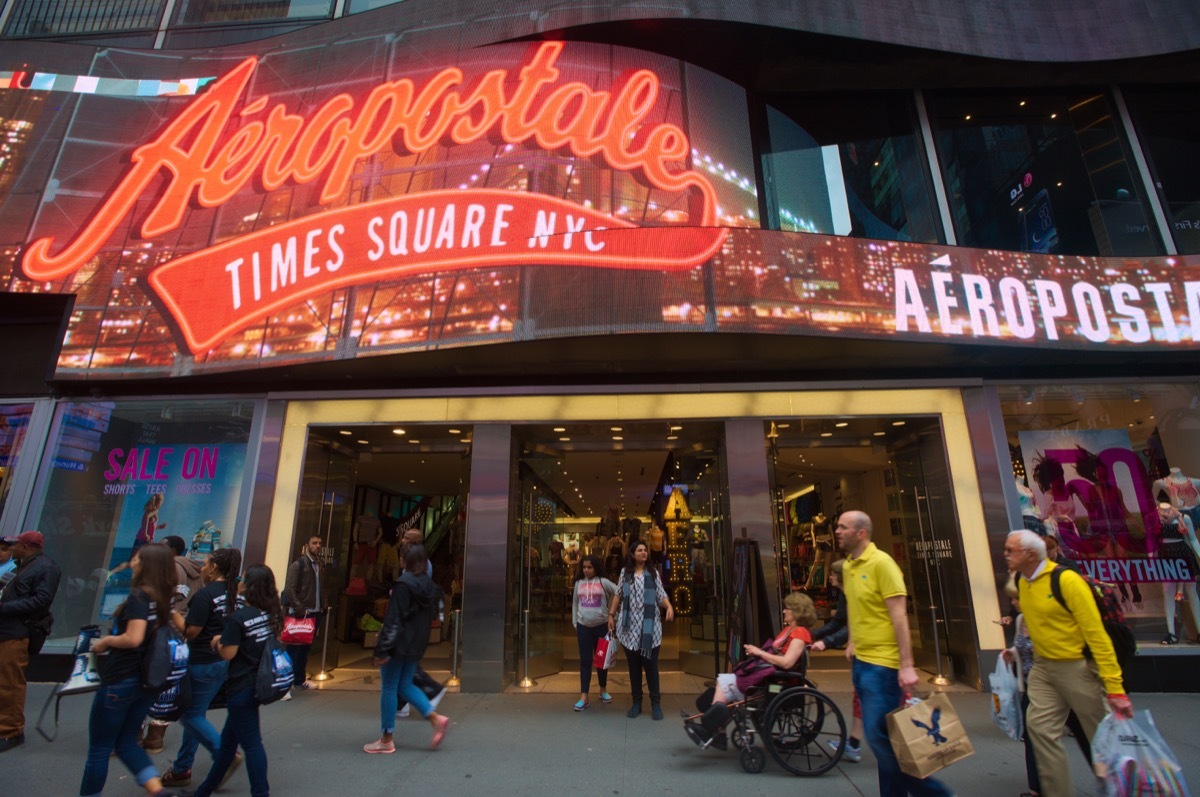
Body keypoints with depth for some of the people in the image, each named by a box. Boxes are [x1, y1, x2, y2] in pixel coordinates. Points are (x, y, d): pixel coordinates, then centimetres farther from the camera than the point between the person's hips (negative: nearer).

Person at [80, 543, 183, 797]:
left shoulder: (138, 596, -18)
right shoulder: (163, 598, 4)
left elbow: (133, 639, -25)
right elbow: (183, 628, 10)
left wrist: (105, 641, -9)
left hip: (121, 679, -7)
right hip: (147, 680, 8)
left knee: (99, 749, 10)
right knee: (126, 742, 17)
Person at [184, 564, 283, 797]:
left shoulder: (238, 618, -20)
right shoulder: (271, 614, 1)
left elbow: (228, 654, -18)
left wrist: (218, 642, 2)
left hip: (242, 688, -8)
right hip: (260, 683, 8)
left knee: (251, 743, 2)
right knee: (228, 739, 22)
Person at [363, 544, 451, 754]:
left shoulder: (403, 585, -17)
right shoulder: (431, 587, 4)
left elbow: (394, 619, -18)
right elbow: (431, 615, 12)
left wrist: (383, 649, -16)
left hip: (400, 644, -7)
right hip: (417, 645, 7)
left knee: (389, 688, 7)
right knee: (405, 685, 18)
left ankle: (387, 740, 17)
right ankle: (436, 718, 7)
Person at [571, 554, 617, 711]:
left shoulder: (603, 582, -7)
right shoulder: (579, 583, 3)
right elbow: (575, 603, 10)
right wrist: (575, 623, 9)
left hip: (601, 625, -1)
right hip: (583, 626, 2)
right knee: (585, 660, 4)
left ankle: (603, 690, 31)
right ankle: (584, 697, 9)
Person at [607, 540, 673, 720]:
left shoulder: (653, 573, 4)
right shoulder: (625, 572, 5)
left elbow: (661, 595, 0)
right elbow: (618, 595, 10)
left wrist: (669, 606, -18)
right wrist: (611, 614, 6)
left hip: (649, 625, -1)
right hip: (630, 626, 1)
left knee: (651, 665, 1)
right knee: (633, 666, 9)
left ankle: (656, 703, 13)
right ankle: (636, 703, 21)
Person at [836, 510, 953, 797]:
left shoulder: (881, 563, -16)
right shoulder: (848, 566, 8)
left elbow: (899, 616, -18)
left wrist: (906, 665, -20)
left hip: (882, 662, -7)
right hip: (860, 660, 8)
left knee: (879, 734, -4)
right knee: (879, 735, 14)